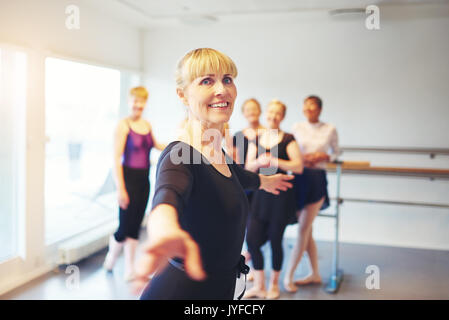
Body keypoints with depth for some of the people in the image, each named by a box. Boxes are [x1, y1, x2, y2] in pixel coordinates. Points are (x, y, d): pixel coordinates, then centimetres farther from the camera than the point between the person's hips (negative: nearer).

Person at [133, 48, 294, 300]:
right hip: (181, 291, -8)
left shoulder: (219, 153, 4)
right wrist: (166, 231, -64)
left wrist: (263, 181, 45)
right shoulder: (179, 156, -21)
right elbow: (168, 194, -43)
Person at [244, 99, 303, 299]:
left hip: (281, 195, -4)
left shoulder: (288, 139, -3)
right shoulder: (256, 139, 10)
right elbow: (248, 168, 8)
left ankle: (274, 285, 26)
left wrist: (273, 161, -17)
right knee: (252, 239, 0)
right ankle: (259, 286, 18)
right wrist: (258, 162, -13)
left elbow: (298, 166, -11)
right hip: (260, 194, 4)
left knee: (275, 241, 5)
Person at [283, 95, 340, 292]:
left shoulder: (330, 130, 0)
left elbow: (335, 153, 12)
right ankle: (315, 274, 24)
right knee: (306, 230, 9)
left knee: (303, 229, -2)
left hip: (317, 179, -2)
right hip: (299, 178, 3)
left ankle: (288, 276, 7)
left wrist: (323, 156, -8)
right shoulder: (297, 128, 4)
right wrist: (302, 158, -9)